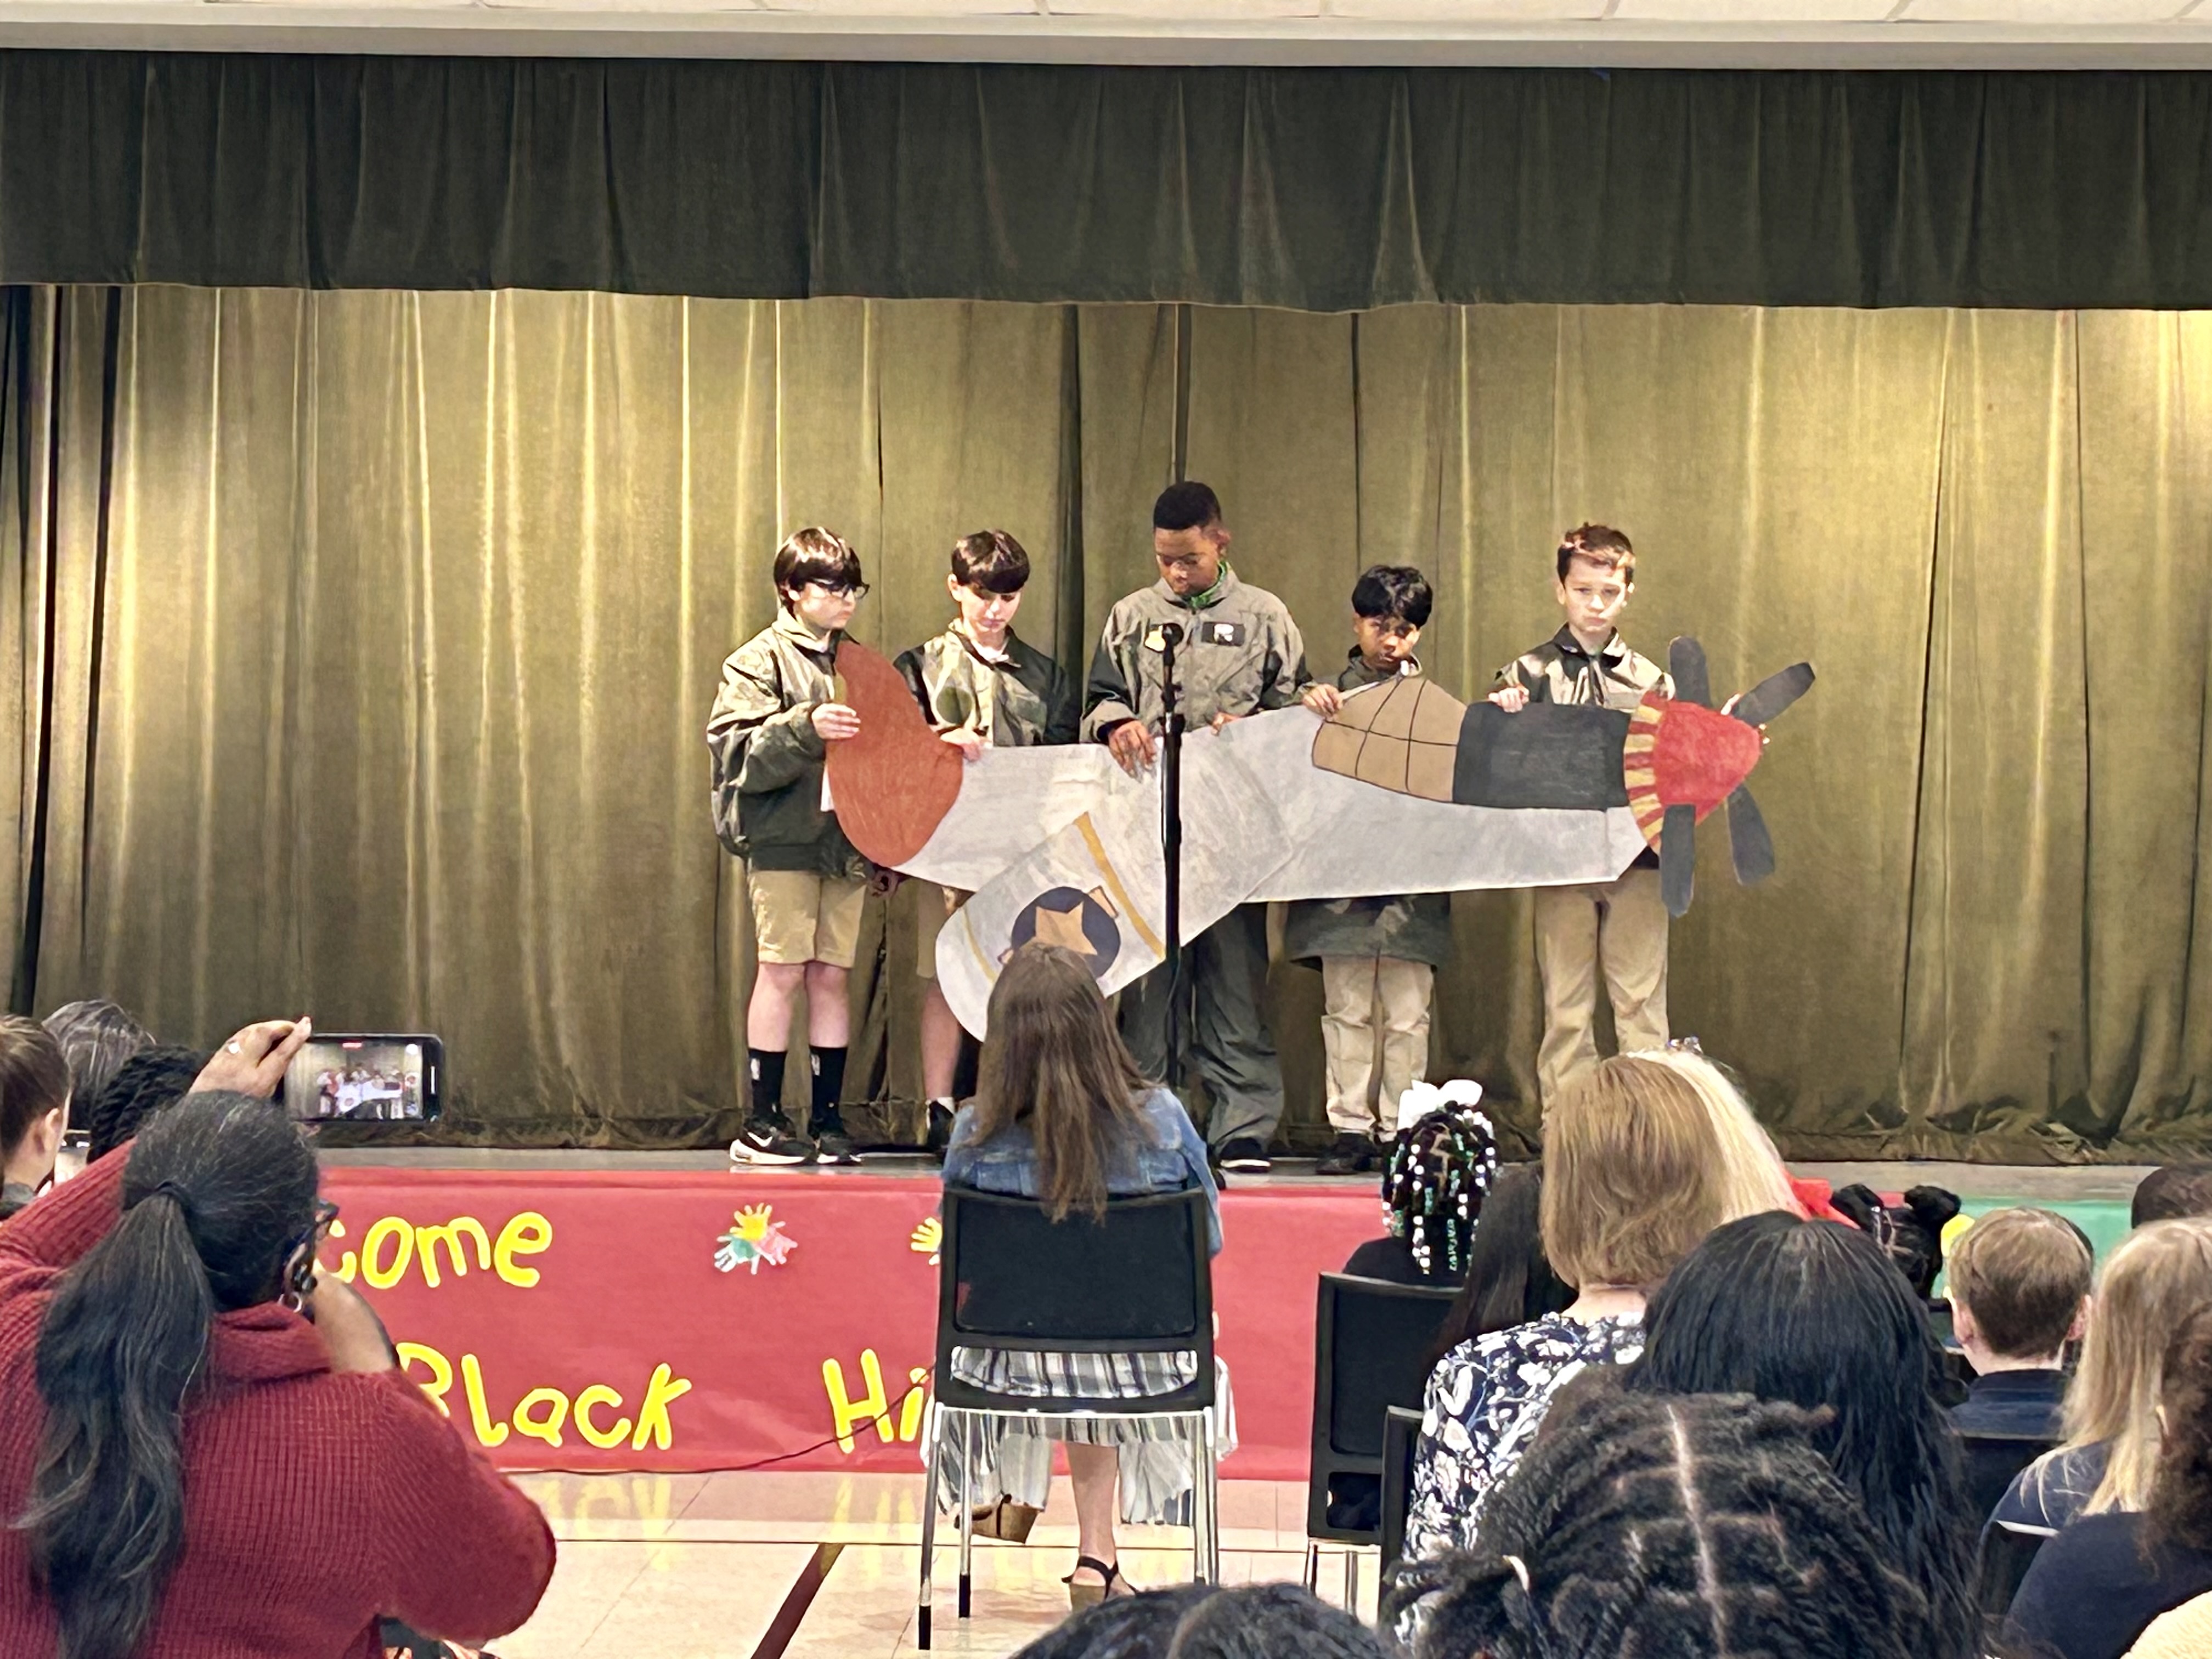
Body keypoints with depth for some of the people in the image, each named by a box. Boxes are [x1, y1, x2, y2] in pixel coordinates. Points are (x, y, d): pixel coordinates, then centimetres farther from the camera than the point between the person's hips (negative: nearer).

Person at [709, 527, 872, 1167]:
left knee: (831, 976, 6)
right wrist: (805, 727, -23)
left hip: (845, 841, 5)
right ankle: (761, 1123, 2)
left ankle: (827, 1120, 11)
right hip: (782, 839, -5)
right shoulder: (760, 660, -2)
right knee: (782, 971, -4)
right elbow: (735, 750, -13)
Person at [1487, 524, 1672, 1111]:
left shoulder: (1650, 680, 10)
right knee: (1565, 1008, 4)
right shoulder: (1529, 674, 5)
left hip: (1638, 862, 1)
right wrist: (1501, 714, -16)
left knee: (1641, 1003, 1)